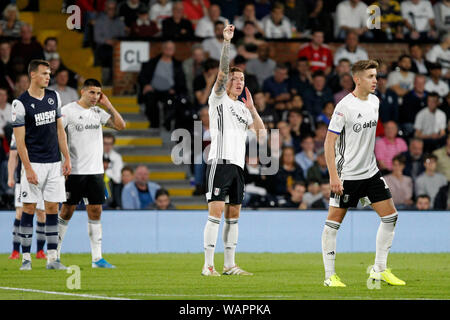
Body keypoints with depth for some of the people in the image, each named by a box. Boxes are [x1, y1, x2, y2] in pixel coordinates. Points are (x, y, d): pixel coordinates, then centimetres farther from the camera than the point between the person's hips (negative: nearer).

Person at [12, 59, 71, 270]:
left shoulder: (54, 97, 8)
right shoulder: (21, 103, -9)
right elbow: (19, 140, -10)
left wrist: (67, 158, 10)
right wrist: (28, 169, -14)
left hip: (54, 163, 5)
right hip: (34, 163, -5)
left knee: (52, 208, 3)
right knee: (29, 207, -4)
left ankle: (52, 258, 5)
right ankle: (26, 258, 1)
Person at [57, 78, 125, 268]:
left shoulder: (98, 112, 10)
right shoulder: (68, 110, -5)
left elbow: (121, 126, 4)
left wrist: (108, 105, -2)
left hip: (95, 171, 5)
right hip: (74, 172, -5)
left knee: (95, 212, 3)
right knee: (67, 211, 0)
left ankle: (97, 258, 4)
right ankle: (55, 254, 9)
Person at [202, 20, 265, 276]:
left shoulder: (243, 108, 20)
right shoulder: (219, 99, 2)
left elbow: (261, 132, 15)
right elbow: (223, 71, -12)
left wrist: (252, 109, 3)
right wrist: (226, 42, -20)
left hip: (238, 164, 7)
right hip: (220, 161, -7)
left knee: (233, 214, 8)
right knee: (216, 211, -12)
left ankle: (230, 265, 12)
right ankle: (208, 265, -12)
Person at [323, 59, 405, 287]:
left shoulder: (374, 101, 6)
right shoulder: (345, 106, -15)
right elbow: (329, 142, -14)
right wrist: (333, 176, -19)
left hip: (371, 172, 7)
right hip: (346, 174, -7)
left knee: (390, 216, 1)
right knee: (334, 221, -3)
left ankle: (379, 270, 9)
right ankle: (330, 275, 5)